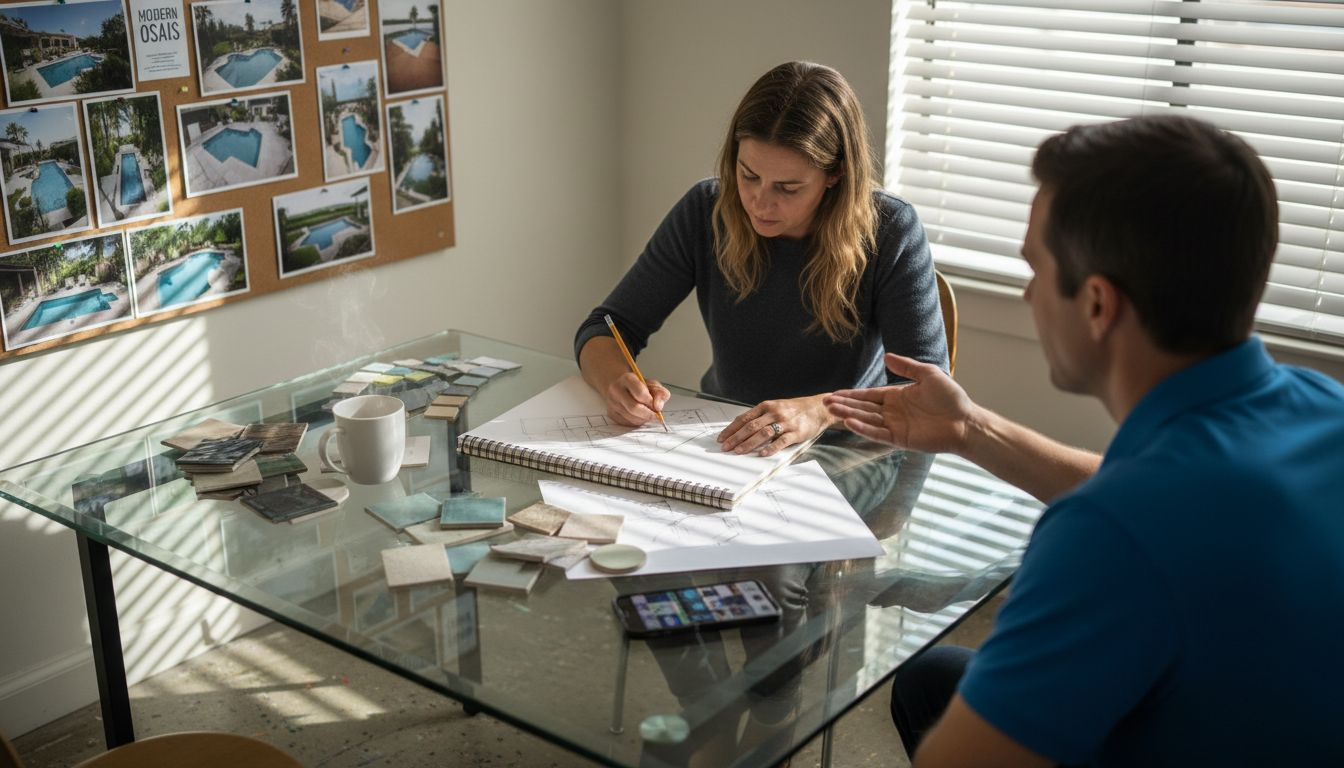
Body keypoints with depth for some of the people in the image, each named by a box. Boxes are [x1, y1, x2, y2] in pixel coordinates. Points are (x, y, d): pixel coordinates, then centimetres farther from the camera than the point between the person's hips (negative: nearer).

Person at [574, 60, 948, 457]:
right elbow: (606, 329, -3)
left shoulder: (889, 231, -15)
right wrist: (618, 383, -26)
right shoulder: (704, 212, -8)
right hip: (722, 443, 1)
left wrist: (821, 410, -34)